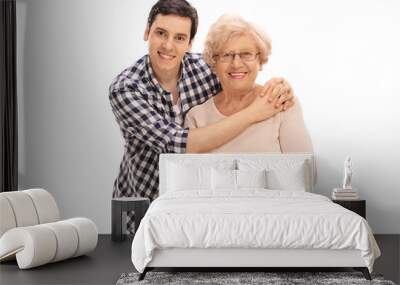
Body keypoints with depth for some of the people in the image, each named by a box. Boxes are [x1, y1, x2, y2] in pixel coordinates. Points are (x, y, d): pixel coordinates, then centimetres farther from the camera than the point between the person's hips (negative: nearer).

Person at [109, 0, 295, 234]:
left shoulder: (203, 67, -12)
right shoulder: (125, 89, -21)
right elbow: (181, 145, -31)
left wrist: (281, 86, -24)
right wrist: (252, 113, -32)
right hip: (142, 205, -2)